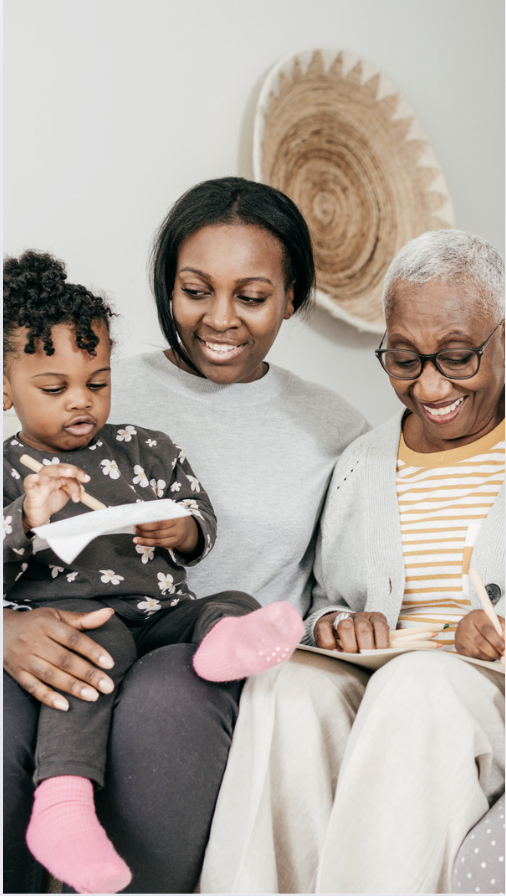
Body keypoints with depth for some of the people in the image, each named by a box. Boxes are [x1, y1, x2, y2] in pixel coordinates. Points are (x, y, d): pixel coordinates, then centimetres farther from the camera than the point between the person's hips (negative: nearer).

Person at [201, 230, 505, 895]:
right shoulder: (358, 466, 19)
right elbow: (324, 603, 19)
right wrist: (333, 626, -6)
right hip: (374, 703, 3)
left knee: (418, 682, -36)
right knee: (290, 684, -30)